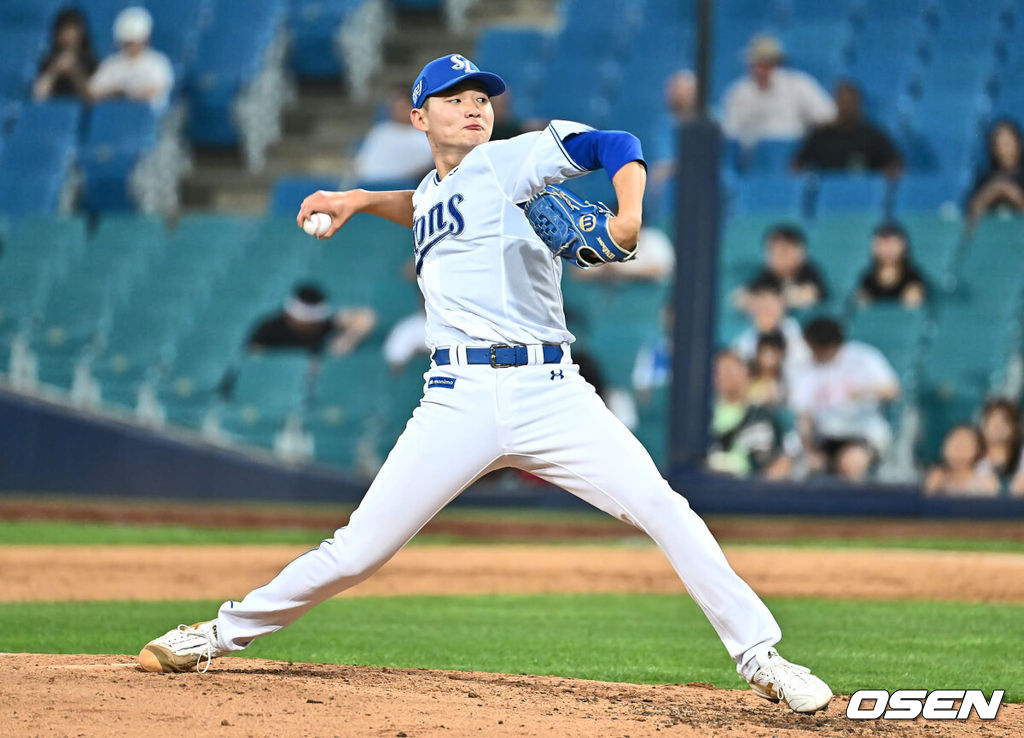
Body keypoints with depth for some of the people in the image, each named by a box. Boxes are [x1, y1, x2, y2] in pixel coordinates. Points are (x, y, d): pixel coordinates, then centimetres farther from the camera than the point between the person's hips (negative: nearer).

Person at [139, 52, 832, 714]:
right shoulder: (431, 193, 22)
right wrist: (361, 200, 34)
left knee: (662, 509, -17)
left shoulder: (510, 160, 4)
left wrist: (627, 219, -24)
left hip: (549, 392, -3)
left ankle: (761, 656, -11)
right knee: (358, 549, 1)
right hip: (459, 399, 3)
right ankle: (228, 630, 19)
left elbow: (618, 145, -7)